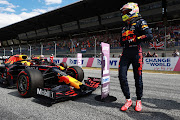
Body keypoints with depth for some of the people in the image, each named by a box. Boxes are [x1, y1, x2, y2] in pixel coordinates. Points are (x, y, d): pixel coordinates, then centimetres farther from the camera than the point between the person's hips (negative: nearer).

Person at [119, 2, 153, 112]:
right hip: (125, 53, 6)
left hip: (136, 52, -6)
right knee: (122, 76, -5)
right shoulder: (125, 26, 23)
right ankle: (128, 100, 8)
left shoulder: (140, 22, 2)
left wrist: (133, 40, -13)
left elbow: (149, 35, -12)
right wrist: (122, 42, 8)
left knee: (138, 78, 1)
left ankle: (139, 101, 18)